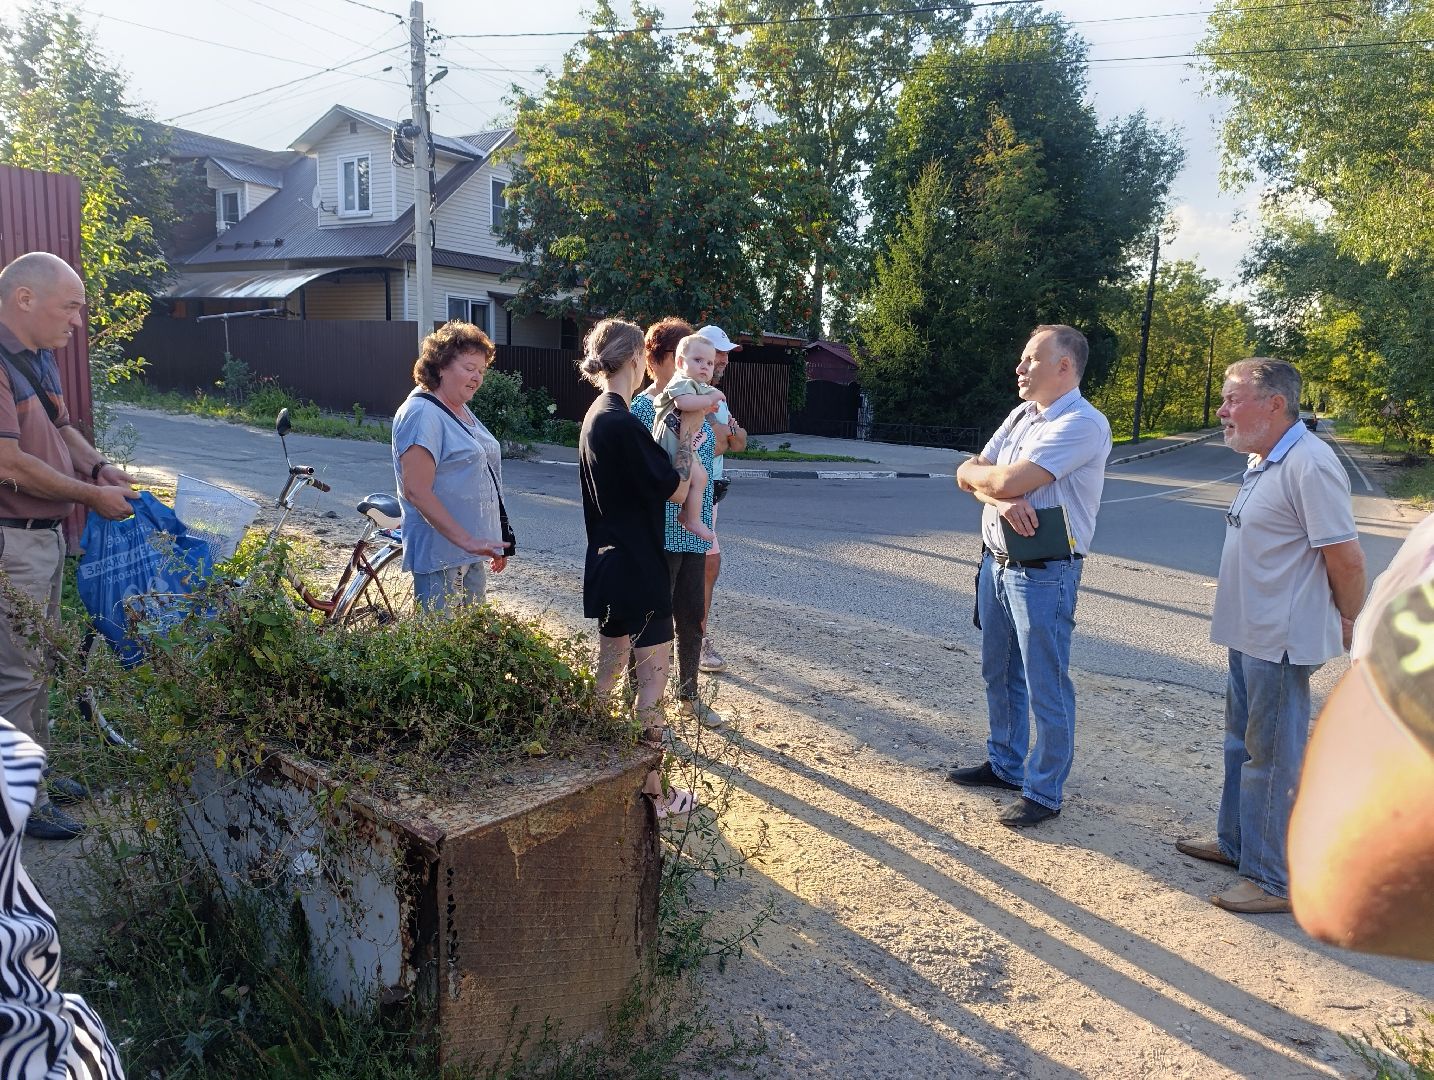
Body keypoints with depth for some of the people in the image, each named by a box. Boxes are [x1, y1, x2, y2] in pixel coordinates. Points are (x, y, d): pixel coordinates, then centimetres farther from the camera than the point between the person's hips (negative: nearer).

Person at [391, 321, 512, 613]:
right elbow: (417, 491, -22)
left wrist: (496, 542, 21)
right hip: (440, 555, -9)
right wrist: (466, 540, -24)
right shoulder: (422, 413, -15)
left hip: (471, 552, 9)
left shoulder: (461, 411, 13)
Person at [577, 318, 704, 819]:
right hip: (637, 573, -10)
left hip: (611, 569, 10)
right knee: (651, 681, 2)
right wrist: (687, 433, -5)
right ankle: (653, 792, 13)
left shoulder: (597, 416, 9)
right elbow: (676, 490, -15)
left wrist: (674, 432, 10)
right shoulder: (624, 424, -21)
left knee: (608, 676, 18)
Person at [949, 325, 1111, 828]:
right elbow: (970, 473, 4)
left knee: (1045, 687, 2)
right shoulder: (1021, 416, 11)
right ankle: (1004, 764, 36)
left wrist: (976, 472, -3)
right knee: (999, 673, 19)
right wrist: (1000, 498, -17)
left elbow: (1007, 480, -25)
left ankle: (1043, 794, 16)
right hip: (996, 561, 9)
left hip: (1043, 573, -9)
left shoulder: (1082, 424, -17)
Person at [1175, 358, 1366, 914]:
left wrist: (1348, 621, -5)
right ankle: (1236, 842, 39)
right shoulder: (1263, 461, 10)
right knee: (1243, 745, 22)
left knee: (1274, 758, 1)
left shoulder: (1309, 465, -22)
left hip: (1282, 642, -10)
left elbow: (1346, 557, -20)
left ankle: (1276, 881, 15)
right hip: (1250, 636, 10)